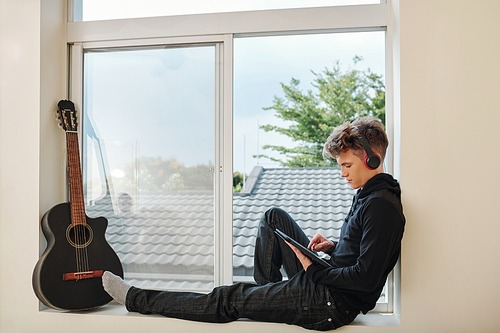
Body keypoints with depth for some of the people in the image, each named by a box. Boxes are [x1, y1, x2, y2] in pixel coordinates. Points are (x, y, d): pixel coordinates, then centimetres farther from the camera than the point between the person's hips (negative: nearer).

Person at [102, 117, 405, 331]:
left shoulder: (381, 205, -21)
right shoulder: (369, 194, 11)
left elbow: (367, 278, -26)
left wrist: (314, 270, -16)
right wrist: (332, 247, 5)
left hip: (333, 303, -10)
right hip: (329, 279, 10)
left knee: (227, 300, -4)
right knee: (274, 217, 14)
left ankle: (136, 299, 8)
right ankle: (267, 293, 20)